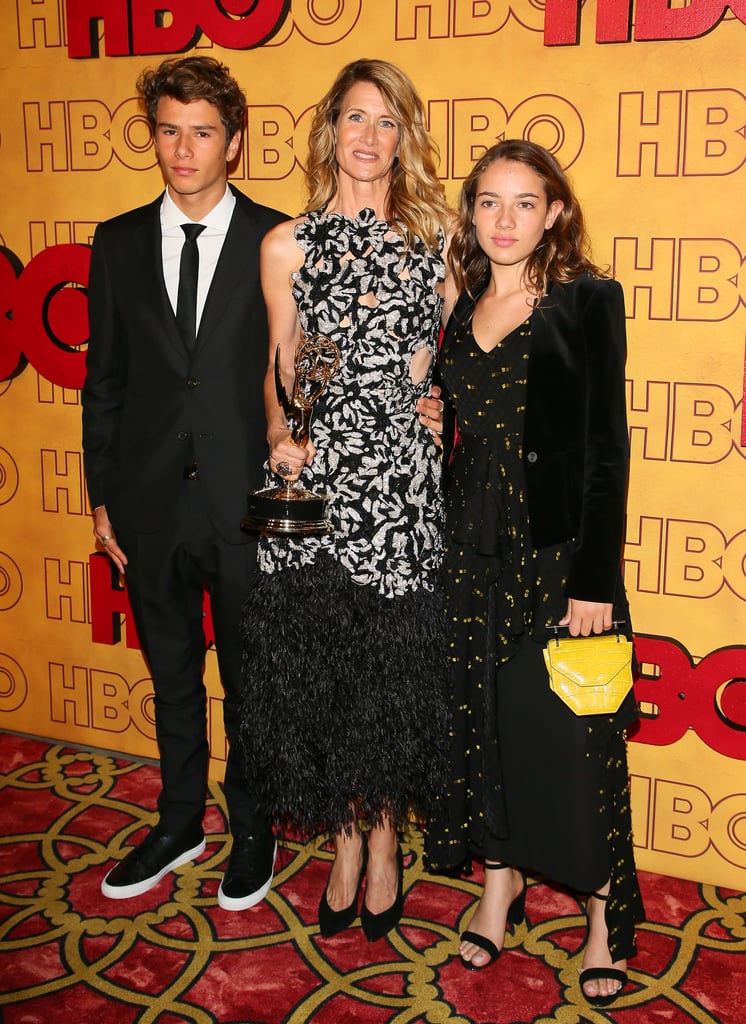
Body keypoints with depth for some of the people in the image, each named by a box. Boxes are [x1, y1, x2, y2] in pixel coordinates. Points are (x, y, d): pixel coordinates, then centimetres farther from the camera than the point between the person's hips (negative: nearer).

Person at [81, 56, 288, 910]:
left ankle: (252, 833, 32)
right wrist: (102, 496, 5)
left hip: (250, 504, -3)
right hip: (152, 506, 3)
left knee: (250, 682, 12)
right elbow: (104, 379, 7)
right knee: (172, 679, 18)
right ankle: (179, 824, 38)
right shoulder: (118, 244, 5)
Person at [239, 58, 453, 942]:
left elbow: (442, 352, 15)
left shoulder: (432, 237, 9)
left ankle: (386, 838, 27)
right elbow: (279, 369, 11)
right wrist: (280, 433, -6)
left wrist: (439, 400, -5)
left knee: (396, 663, 5)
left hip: (402, 477, 0)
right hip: (311, 474, 0)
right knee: (315, 664, 4)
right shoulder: (286, 246, 7)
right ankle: (345, 840, 25)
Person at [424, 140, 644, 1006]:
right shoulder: (465, 309, 9)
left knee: (575, 733, 4)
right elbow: (463, 437, 12)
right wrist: (448, 548, 10)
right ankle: (499, 884, 33)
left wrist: (596, 577, -14)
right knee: (484, 720, 13)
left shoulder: (588, 301, -7)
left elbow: (607, 444, -10)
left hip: (561, 551, -5)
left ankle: (604, 913, 23)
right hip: (476, 550, 5)